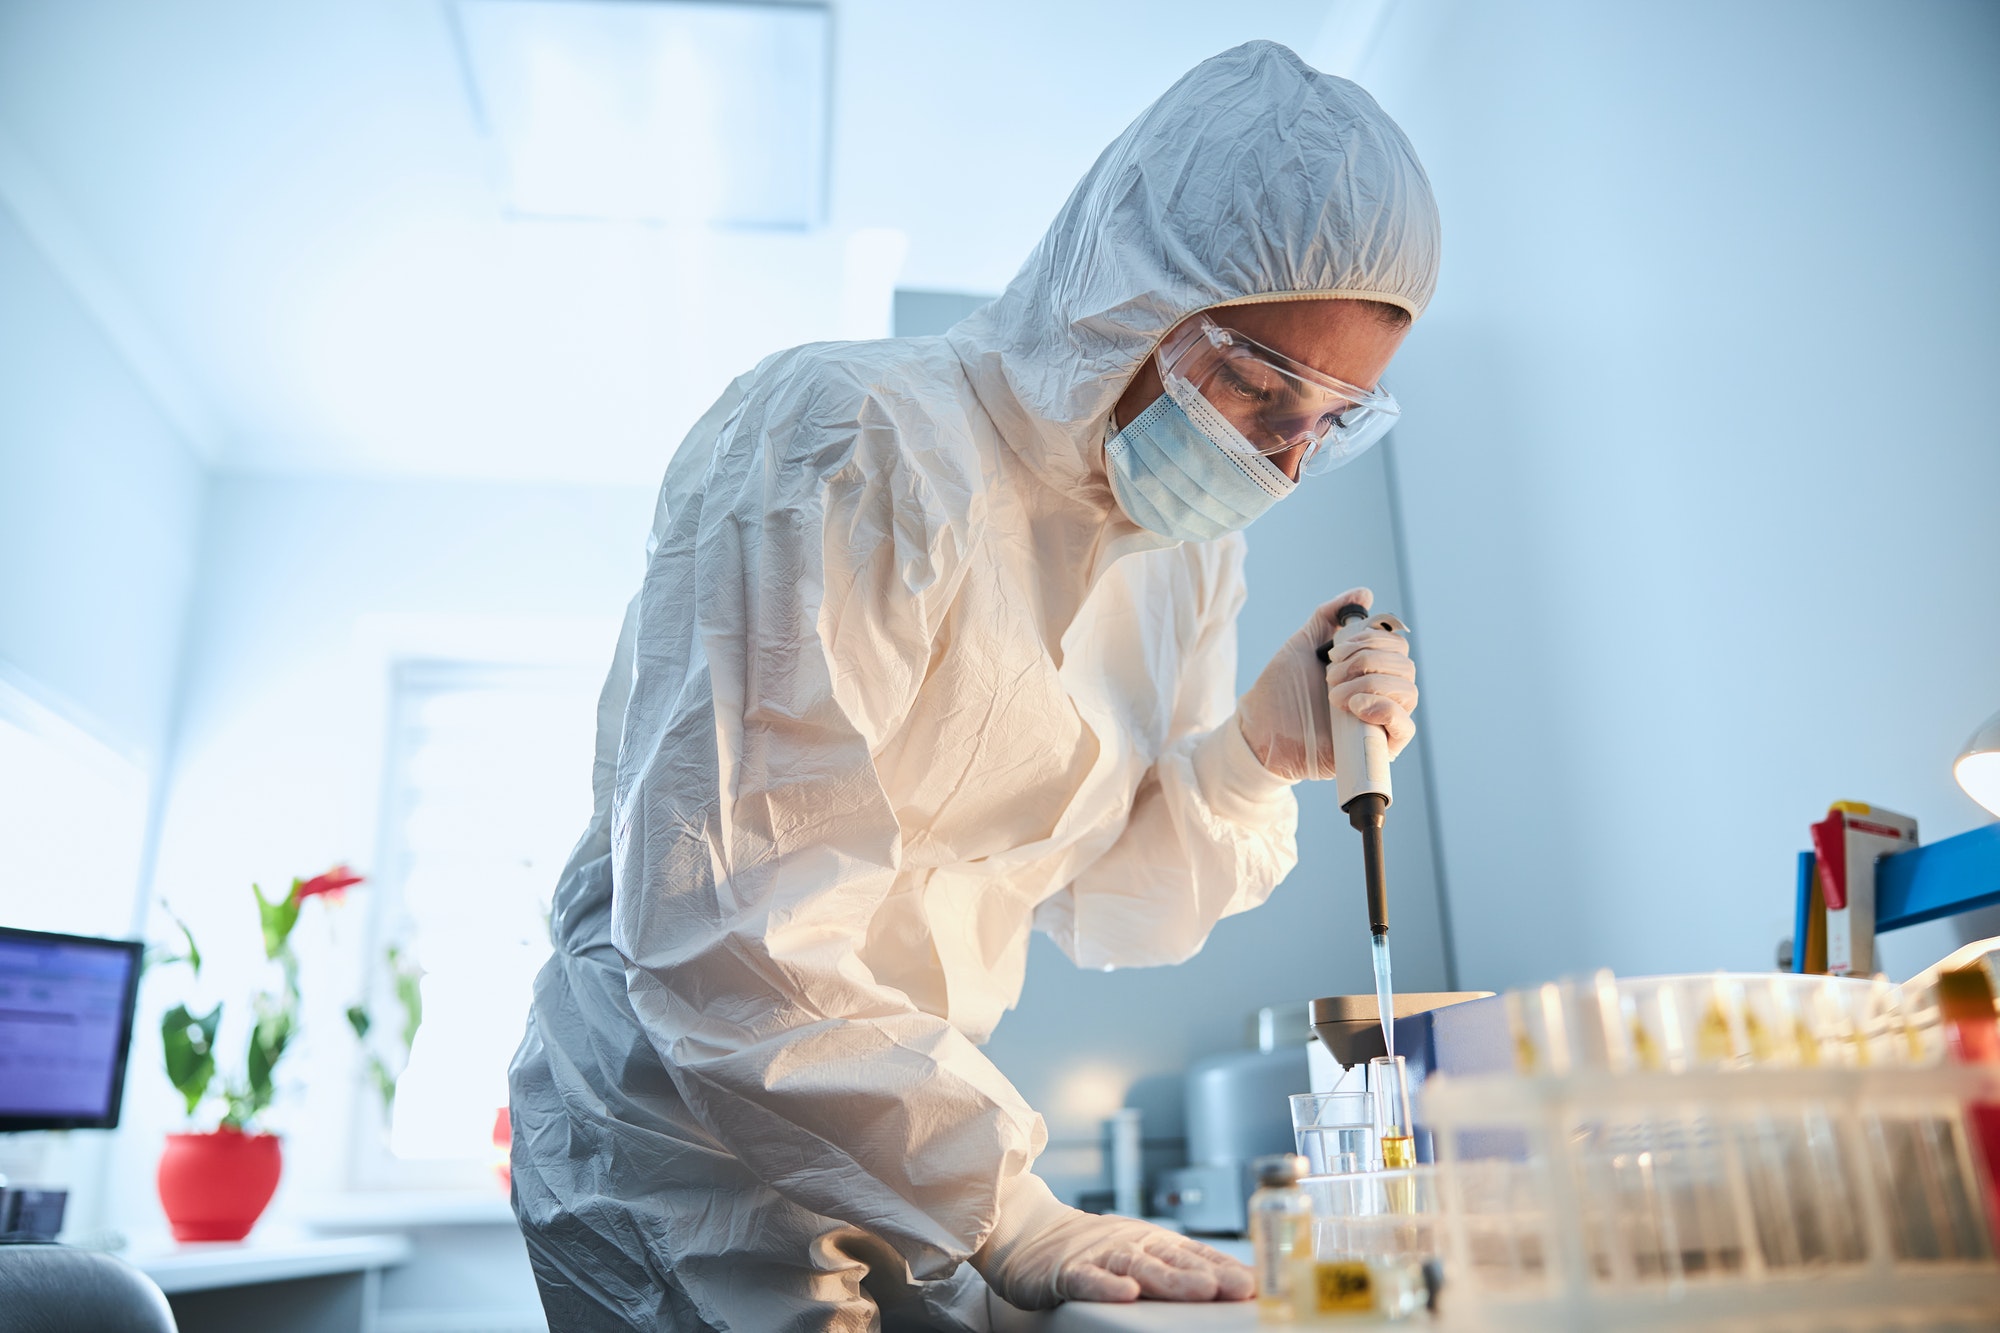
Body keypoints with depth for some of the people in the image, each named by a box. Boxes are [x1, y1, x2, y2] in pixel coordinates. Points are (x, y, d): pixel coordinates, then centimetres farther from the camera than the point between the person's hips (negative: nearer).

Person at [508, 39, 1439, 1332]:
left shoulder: (1186, 547, 2)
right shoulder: (850, 450, -22)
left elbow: (1101, 910, 5)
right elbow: (723, 936, -27)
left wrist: (1259, 752, -13)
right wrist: (1004, 1213, -23)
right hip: (692, 1147, -6)